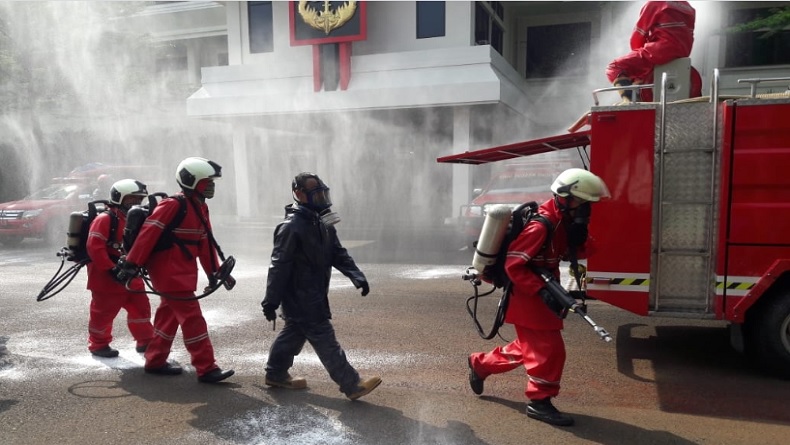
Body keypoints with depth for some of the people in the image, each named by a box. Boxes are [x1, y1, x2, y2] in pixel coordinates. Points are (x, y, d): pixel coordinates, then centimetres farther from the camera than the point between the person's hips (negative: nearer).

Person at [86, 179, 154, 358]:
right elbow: (94, 247, -21)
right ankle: (99, 344, 21)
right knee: (103, 311, 4)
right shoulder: (105, 219, -15)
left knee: (140, 306, 8)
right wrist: (111, 269, -23)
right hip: (105, 276, -8)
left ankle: (146, 341, 19)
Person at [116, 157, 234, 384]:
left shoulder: (200, 208, 12)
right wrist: (132, 263, -23)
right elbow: (148, 234, -20)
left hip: (182, 273, 10)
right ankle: (206, 369, -6)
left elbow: (205, 242, 15)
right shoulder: (173, 205, -17)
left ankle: (155, 361, 32)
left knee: (169, 317, 18)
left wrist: (214, 271, 14)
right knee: (192, 318, -10)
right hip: (169, 273, -10)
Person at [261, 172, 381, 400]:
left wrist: (356, 276, -7)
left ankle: (276, 373, 37)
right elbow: (279, 266, -20)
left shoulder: (322, 224, 8)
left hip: (314, 294, 9)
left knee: (295, 332, 21)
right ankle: (352, 385, -3)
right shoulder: (291, 227, -21)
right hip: (300, 296, -9)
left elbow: (338, 254, 7)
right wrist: (271, 301, -18)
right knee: (324, 339, -6)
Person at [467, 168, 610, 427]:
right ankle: (539, 401, 8)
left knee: (529, 347, 19)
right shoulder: (541, 225, -25)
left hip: (536, 294, 10)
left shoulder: (562, 221, 5)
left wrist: (578, 236, -6)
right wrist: (542, 290, -30)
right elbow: (513, 265, -26)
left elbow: (573, 253, 12)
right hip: (527, 296, -10)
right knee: (549, 348, -6)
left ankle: (480, 364, 35)